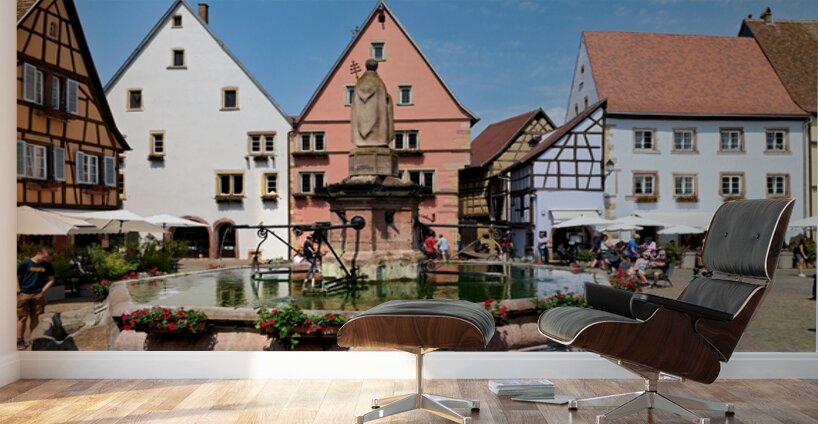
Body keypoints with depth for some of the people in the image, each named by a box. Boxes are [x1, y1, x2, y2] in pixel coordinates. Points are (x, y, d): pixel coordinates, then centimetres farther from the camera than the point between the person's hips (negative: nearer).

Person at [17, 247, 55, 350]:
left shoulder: (47, 265, 5)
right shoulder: (25, 263, -5)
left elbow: (51, 280, 12)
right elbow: (17, 278, 0)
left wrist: (43, 290, 1)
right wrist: (19, 291, -5)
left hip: (38, 295, 3)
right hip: (24, 294, -3)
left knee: (35, 318, 8)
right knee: (23, 318, -1)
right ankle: (19, 341, 8)